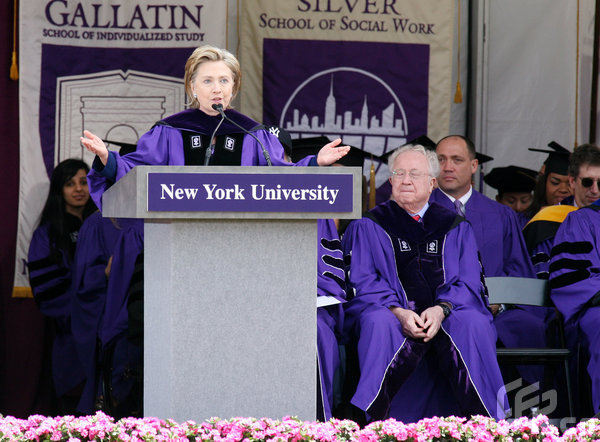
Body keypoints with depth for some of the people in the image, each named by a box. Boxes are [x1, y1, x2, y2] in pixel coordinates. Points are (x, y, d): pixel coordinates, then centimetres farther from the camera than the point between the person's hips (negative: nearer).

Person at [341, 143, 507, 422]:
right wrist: (398, 312, -17)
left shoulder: (455, 227, 20)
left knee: (474, 323, -33)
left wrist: (441, 310, -15)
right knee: (379, 323, -37)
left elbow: (469, 282, 8)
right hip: (390, 313, -1)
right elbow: (361, 283, 3)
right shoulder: (368, 227, 16)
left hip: (447, 317, 1)